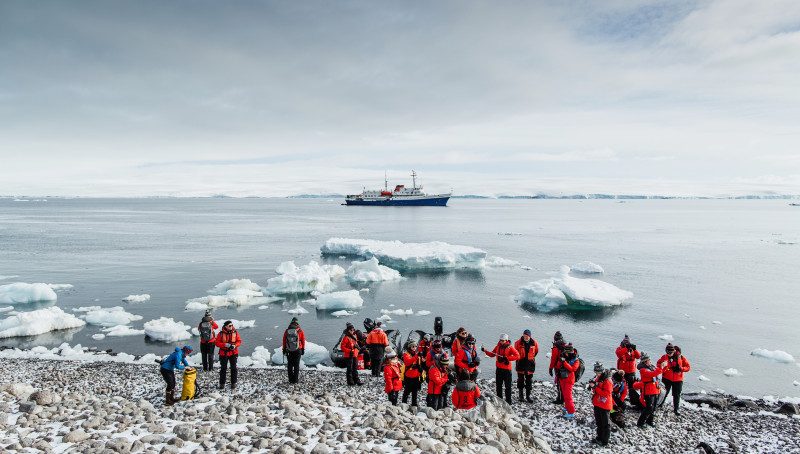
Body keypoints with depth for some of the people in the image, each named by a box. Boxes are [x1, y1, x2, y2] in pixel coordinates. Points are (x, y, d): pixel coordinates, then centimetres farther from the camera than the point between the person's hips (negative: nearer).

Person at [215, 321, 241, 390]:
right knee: (223, 369, 6)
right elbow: (217, 343, -8)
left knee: (233, 368, 6)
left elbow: (239, 341, 1)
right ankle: (222, 383, 17)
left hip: (233, 353, 1)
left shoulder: (235, 332, -3)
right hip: (224, 353, -1)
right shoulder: (221, 334, -8)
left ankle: (233, 383, 16)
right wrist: (225, 345, -22)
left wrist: (235, 345, -18)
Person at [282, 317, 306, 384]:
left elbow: (284, 341, 4)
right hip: (298, 350, -1)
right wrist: (303, 350, 9)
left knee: (289, 365, 11)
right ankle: (295, 379, 8)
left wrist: (284, 350, 14)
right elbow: (303, 341, -1)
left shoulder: (287, 331, -1)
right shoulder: (300, 331, -6)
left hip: (289, 351, 1)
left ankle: (291, 379, 13)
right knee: (296, 365, 7)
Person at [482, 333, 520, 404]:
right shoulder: (498, 346, 6)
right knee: (498, 385, 12)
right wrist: (485, 351, 0)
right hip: (499, 369, 5)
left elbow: (517, 356, -15)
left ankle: (508, 401, 6)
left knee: (507, 386, 0)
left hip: (507, 369, -5)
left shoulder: (510, 347, -9)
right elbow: (492, 354, 14)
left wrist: (507, 358, -22)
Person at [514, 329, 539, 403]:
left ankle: (528, 396, 14)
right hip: (521, 363, -1)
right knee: (520, 379, 3)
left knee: (529, 380, 5)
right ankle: (520, 396, 13)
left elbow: (536, 351, 14)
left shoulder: (534, 343, -5)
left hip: (530, 363, 1)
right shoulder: (518, 342, -10)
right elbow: (515, 352, 6)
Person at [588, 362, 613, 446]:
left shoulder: (607, 380, -20)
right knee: (598, 422, 20)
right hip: (597, 404, 9)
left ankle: (605, 441, 10)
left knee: (605, 423, 3)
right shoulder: (597, 378, 6)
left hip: (604, 405, -9)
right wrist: (592, 385, -5)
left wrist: (595, 387, -28)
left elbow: (606, 393, -25)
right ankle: (599, 437, 33)